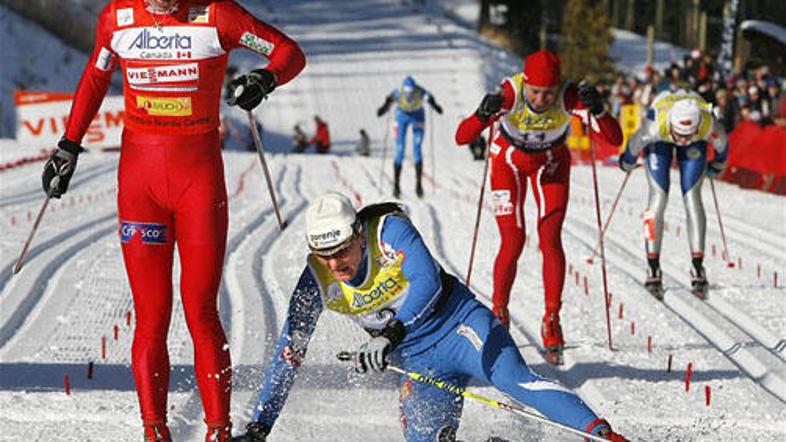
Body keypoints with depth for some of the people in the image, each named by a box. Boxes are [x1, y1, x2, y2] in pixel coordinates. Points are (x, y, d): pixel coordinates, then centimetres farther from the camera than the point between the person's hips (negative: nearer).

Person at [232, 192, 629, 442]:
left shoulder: (389, 230, -19)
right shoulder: (317, 282, -10)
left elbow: (428, 282, -32)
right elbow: (287, 357, -6)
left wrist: (390, 334, -46)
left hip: (461, 325, -4)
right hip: (418, 360, 4)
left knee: (517, 381, -28)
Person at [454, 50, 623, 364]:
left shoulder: (570, 97, -32)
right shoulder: (509, 94, -35)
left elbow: (615, 139, -36)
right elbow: (461, 138, -39)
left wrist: (597, 110, -53)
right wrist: (483, 115, -58)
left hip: (551, 163, 1)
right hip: (509, 159, -1)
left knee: (550, 238, -14)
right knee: (513, 242, -10)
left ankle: (552, 322, -5)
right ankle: (499, 314, 11)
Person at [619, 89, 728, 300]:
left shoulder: (709, 125, -41)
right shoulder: (656, 124, -44)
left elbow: (721, 143, -15)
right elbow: (636, 142, -20)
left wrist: (718, 164, 4)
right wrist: (627, 163, 0)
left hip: (696, 145, 1)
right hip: (659, 141, -1)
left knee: (692, 197, -10)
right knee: (658, 197, -11)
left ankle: (698, 268, -9)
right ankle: (653, 270, -9)